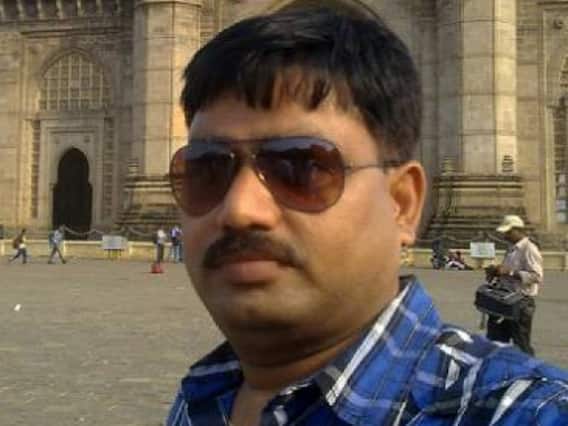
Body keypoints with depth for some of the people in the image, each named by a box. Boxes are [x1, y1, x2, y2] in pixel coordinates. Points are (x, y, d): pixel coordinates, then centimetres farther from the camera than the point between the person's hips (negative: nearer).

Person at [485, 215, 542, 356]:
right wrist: (497, 272, 5)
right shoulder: (512, 249, 15)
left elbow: (536, 276, -22)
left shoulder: (529, 249, -13)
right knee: (496, 340, 13)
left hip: (522, 302, -9)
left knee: (521, 344, 0)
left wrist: (509, 272, -26)